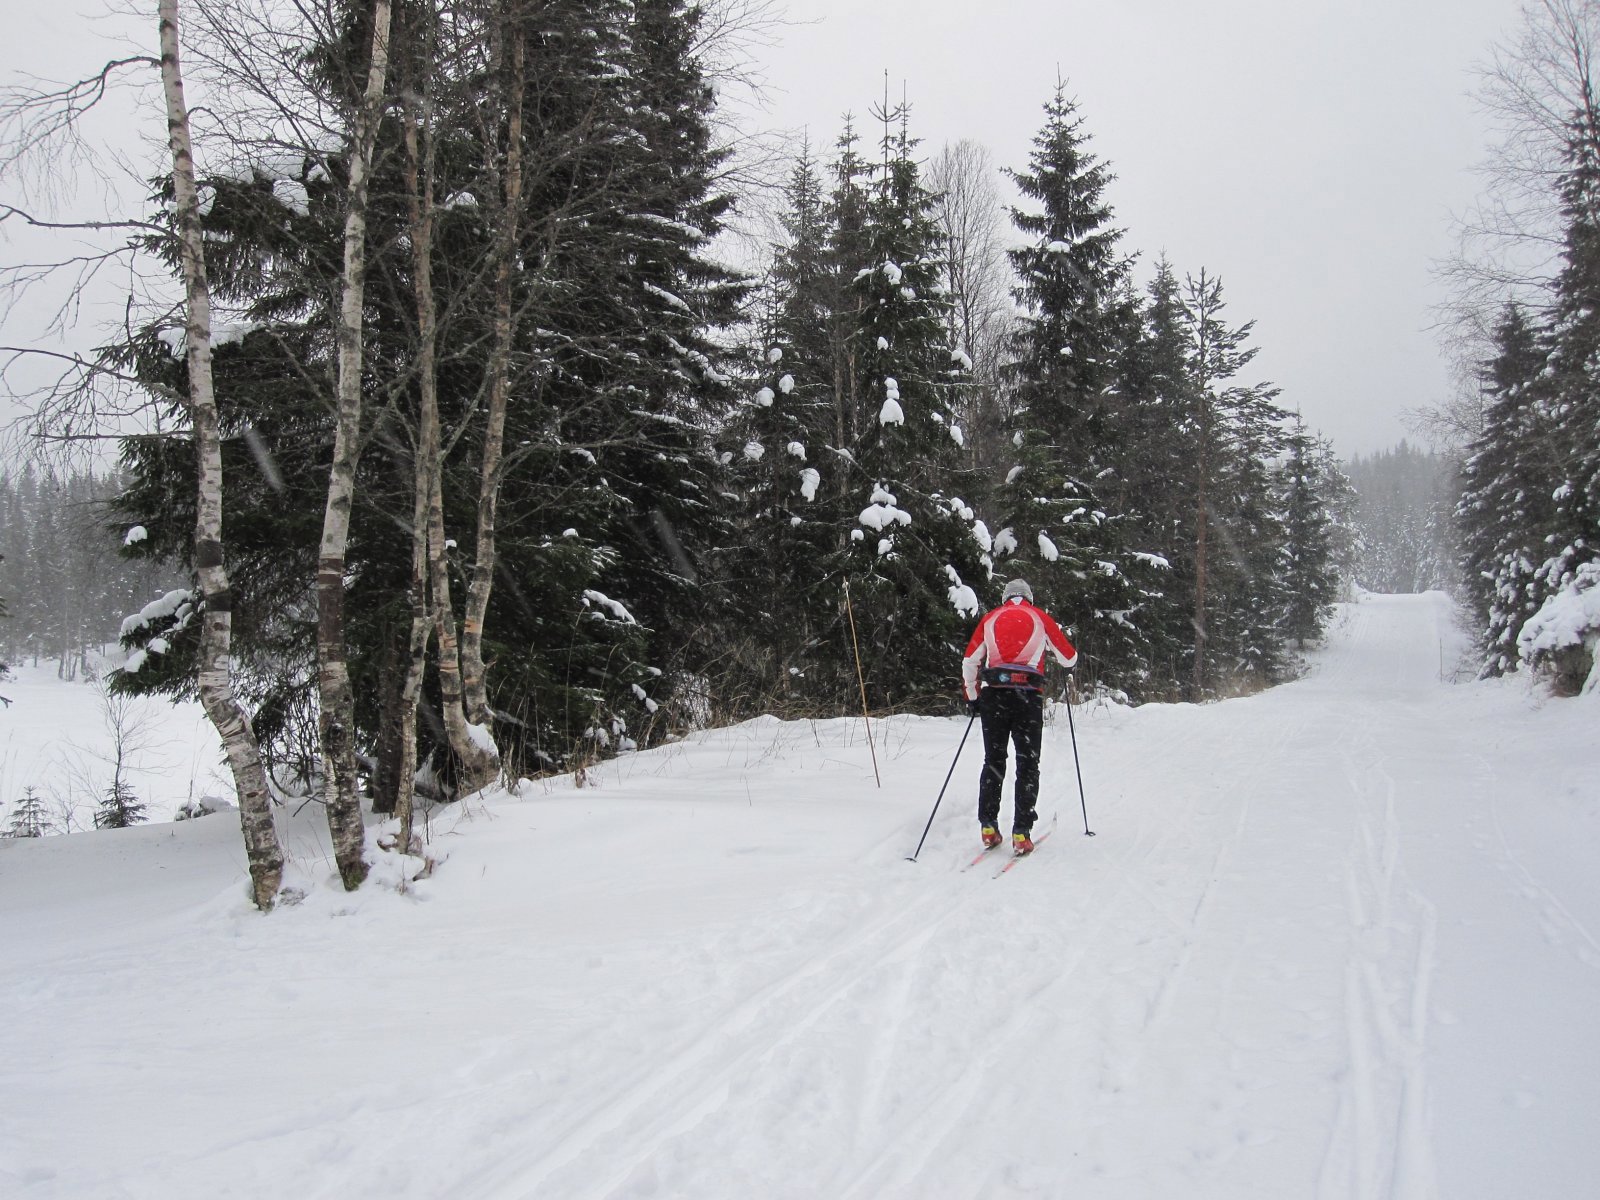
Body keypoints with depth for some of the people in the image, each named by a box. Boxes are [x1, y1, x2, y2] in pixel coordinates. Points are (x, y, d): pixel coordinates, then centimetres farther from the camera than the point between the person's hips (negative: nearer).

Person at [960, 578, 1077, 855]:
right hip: (1028, 696, -2)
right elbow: (1069, 658, 18)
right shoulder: (1040, 618, 12)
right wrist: (1069, 663, 42)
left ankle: (988, 827, 8)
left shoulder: (990, 618, 16)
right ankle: (1021, 833, -4)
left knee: (993, 761, 12)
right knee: (1027, 765, 3)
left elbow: (969, 661, 13)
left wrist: (972, 697, 23)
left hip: (993, 694, 2)